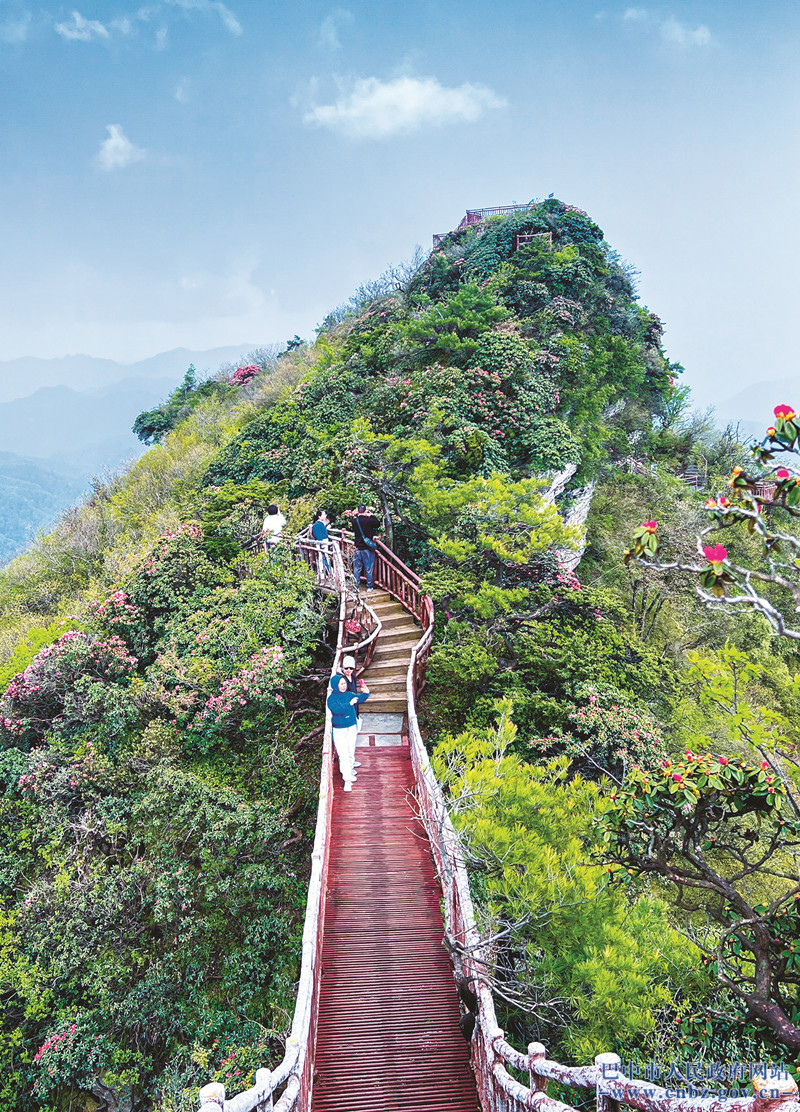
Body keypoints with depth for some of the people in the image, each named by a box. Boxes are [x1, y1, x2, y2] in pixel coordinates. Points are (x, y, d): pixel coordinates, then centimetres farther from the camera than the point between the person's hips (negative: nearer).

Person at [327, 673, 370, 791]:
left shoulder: (349, 695, 2)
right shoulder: (331, 699, -10)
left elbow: (361, 698, -9)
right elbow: (336, 709, -26)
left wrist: (366, 693, -31)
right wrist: (349, 704, -36)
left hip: (352, 728, 4)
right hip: (339, 731, -4)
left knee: (351, 752, 15)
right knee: (343, 755, -8)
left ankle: (350, 770, 37)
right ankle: (347, 780, -4)